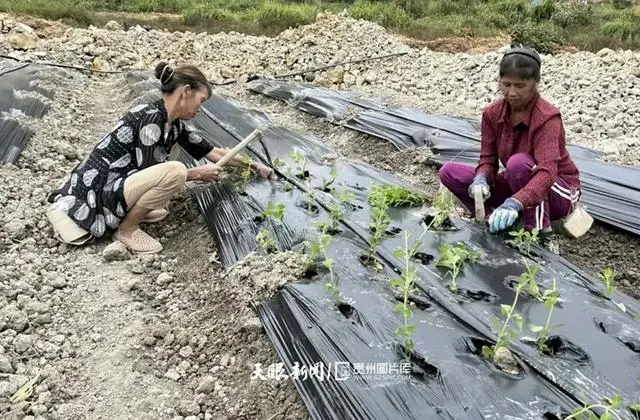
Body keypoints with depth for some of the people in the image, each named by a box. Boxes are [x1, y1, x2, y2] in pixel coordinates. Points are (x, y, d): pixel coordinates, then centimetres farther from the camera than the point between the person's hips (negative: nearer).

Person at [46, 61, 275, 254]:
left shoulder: (173, 123, 6)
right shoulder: (151, 118, -20)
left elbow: (210, 151, 14)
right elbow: (148, 174, -19)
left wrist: (253, 166, 18)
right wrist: (197, 173, -11)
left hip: (109, 186, 9)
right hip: (97, 193, -9)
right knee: (175, 171, -26)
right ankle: (127, 229, -9)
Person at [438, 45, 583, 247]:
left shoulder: (548, 117, -25)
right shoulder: (492, 114, -8)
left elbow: (547, 172, -38)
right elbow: (488, 160, -8)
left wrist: (514, 203, -55)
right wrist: (481, 180, -33)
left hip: (560, 193, -5)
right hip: (517, 187, 5)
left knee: (519, 162, -39)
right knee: (449, 172, -10)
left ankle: (541, 232, -23)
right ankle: (498, 219, -7)